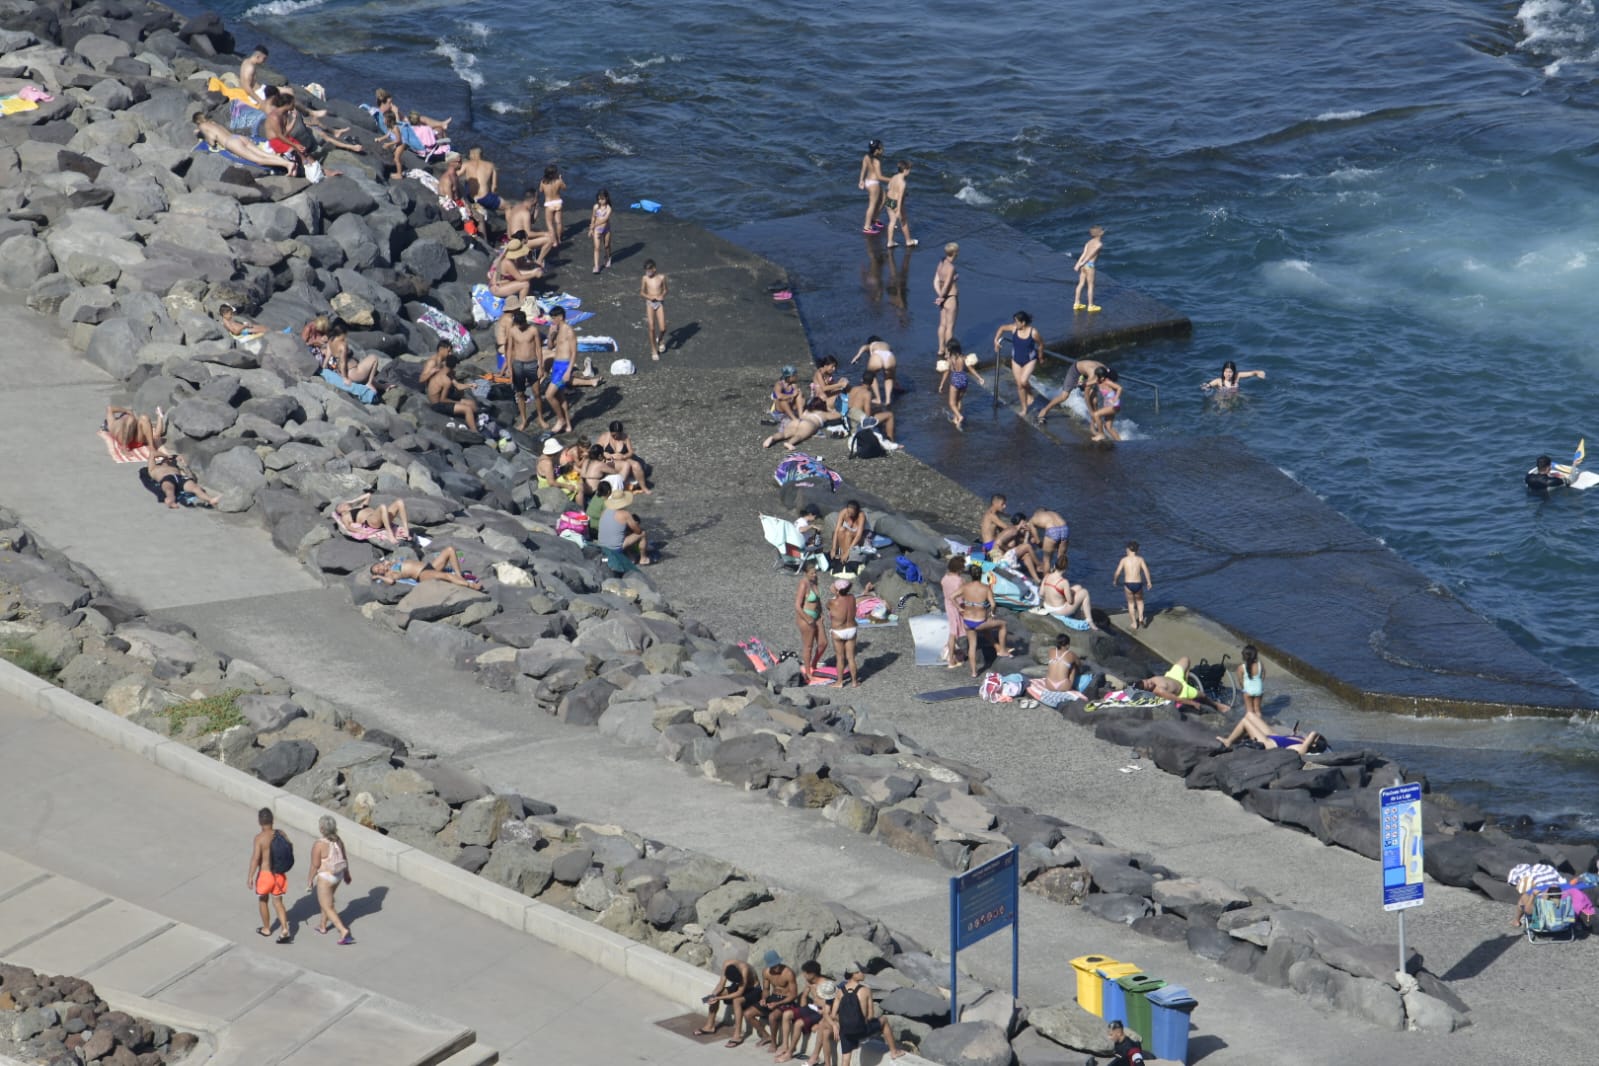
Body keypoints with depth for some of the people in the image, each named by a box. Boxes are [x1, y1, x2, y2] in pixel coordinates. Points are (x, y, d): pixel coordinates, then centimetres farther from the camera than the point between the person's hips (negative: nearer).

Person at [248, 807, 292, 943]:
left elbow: (255, 858, -23)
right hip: (280, 875, 5)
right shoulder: (280, 833, -3)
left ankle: (266, 929, 33)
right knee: (277, 902, 14)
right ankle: (285, 929, -1)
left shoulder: (259, 838, -20)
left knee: (263, 901, 19)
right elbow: (289, 850, 7)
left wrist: (250, 877, -17)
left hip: (265, 874, -5)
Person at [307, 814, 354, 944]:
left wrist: (309, 881, -6)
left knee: (327, 908, 3)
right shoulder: (338, 841, -7)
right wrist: (346, 874, 18)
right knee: (327, 900, 30)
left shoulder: (319, 845, -26)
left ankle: (343, 931, -12)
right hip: (338, 875, 7)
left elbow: (315, 866, -19)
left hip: (325, 878, -7)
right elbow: (344, 859, 3)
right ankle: (323, 926, 45)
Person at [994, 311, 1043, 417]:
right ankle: (1024, 409, 21)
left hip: (1030, 360, -4)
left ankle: (1030, 394, 14)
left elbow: (1041, 344, -5)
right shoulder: (1014, 328, -13)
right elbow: (1002, 328, 6)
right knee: (1019, 385, 6)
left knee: (1023, 381, -22)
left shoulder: (1033, 333, -22)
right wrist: (996, 340, -5)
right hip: (1016, 360, 4)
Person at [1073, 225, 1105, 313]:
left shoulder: (1089, 242, 12)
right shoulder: (1099, 244, -9)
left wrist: (1078, 264, -3)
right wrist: (1082, 263, -15)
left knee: (1081, 284, 15)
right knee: (1090, 285, 3)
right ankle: (1090, 305, 10)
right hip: (1089, 265, -7)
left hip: (1084, 265, 7)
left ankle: (1076, 303, 22)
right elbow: (1091, 254, -15)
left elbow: (1084, 254, 4)